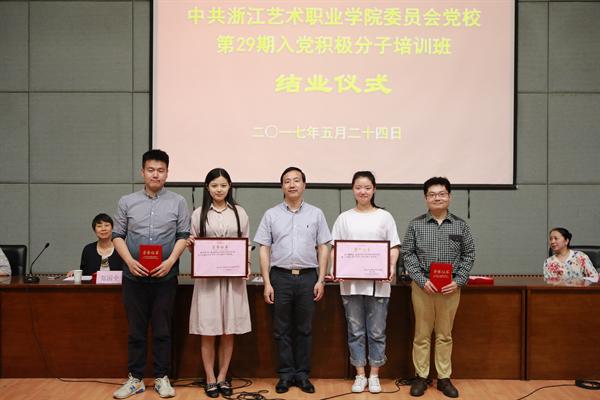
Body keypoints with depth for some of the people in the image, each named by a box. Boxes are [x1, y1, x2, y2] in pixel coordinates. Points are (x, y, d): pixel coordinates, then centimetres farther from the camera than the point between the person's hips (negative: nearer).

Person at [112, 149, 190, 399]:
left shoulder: (178, 202, 3)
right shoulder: (127, 202, 6)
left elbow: (183, 236, 2)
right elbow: (117, 236, 6)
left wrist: (171, 261, -13)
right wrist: (129, 261, -10)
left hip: (165, 276, -1)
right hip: (134, 276, 1)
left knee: (162, 330, 6)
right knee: (135, 330, 8)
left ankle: (162, 378, 17)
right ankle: (135, 379, 19)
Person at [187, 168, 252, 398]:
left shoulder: (239, 213, 8)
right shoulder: (199, 214, 6)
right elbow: (193, 248, 10)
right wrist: (190, 244, -13)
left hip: (233, 277, 1)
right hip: (207, 277, -1)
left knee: (229, 331, 5)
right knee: (208, 332, 1)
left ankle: (223, 377, 18)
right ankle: (210, 379, 13)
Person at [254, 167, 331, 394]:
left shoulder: (316, 214, 6)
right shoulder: (271, 215, 5)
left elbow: (323, 248, 6)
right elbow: (264, 250, 3)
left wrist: (320, 280, -1)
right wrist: (267, 283, -3)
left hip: (308, 277, 0)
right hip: (280, 277, 0)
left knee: (304, 329, 8)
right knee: (282, 330, 6)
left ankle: (302, 374, 18)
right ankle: (285, 374, 17)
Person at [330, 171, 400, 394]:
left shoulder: (384, 217, 5)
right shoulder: (344, 218, 7)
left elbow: (394, 247, 4)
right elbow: (335, 248, 6)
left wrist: (392, 267, -14)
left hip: (378, 282, -1)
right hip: (350, 282, 1)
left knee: (376, 332, 5)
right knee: (355, 331, 8)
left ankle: (374, 375, 19)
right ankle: (360, 375, 20)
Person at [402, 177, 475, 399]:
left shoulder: (460, 225, 3)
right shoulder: (415, 225, 0)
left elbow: (469, 254, 5)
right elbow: (407, 254, -1)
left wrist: (458, 281, -6)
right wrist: (422, 280, -11)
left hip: (450, 287, 1)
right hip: (422, 286, -1)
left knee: (445, 335, 10)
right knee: (422, 334, 7)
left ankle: (444, 378, 20)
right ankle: (421, 376, 18)